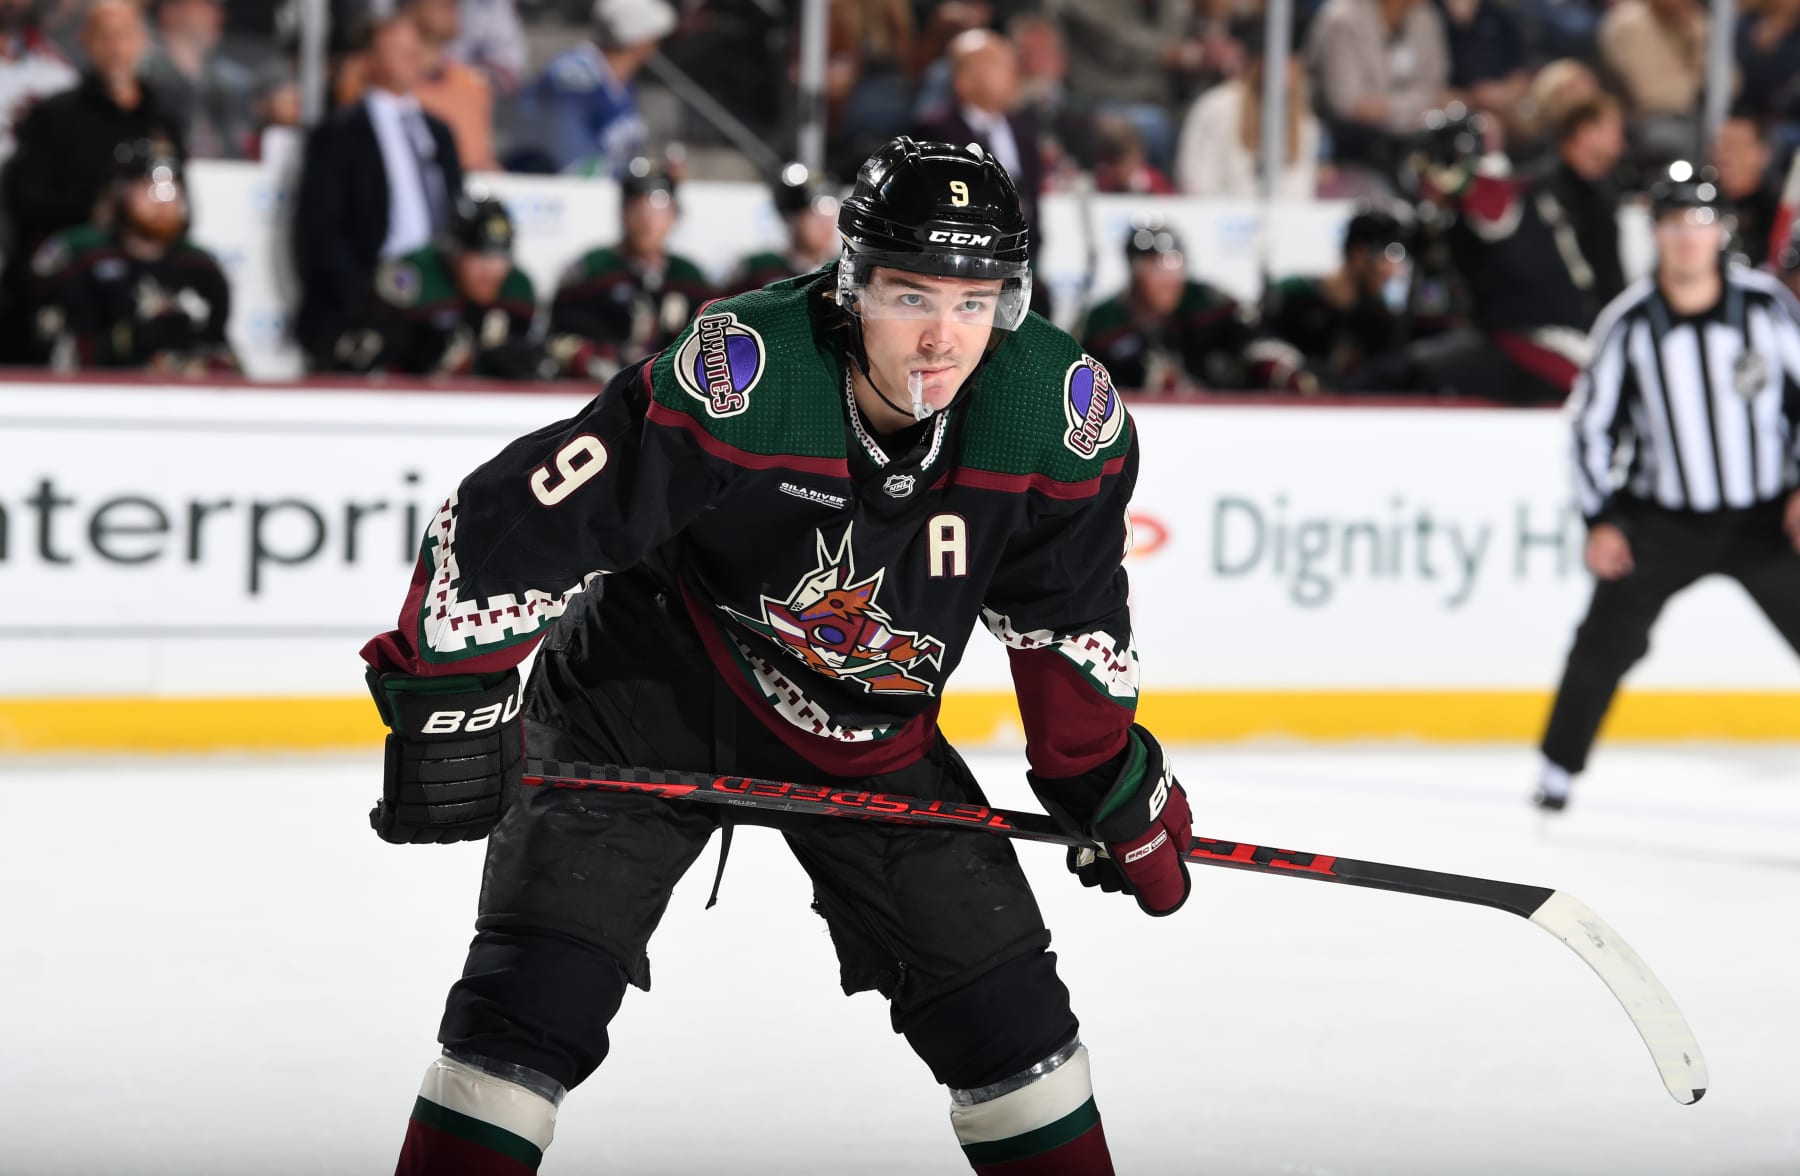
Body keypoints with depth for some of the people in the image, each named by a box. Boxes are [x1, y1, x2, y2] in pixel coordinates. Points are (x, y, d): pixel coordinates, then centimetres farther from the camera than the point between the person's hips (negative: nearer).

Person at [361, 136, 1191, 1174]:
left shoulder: (1060, 415, -19)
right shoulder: (736, 380, -33)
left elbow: (1070, 620, -1)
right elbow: (507, 523, -28)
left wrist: (1117, 792, 5)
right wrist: (448, 702, -28)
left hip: (869, 734, 4)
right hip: (645, 697, -4)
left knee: (1003, 999, 1)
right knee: (536, 988, -14)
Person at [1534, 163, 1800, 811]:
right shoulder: (1629, 322, -7)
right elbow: (1592, 422, 1)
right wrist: (1600, 522, -4)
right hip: (1661, 515, 0)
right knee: (1606, 641, -4)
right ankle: (1558, 770, 15)